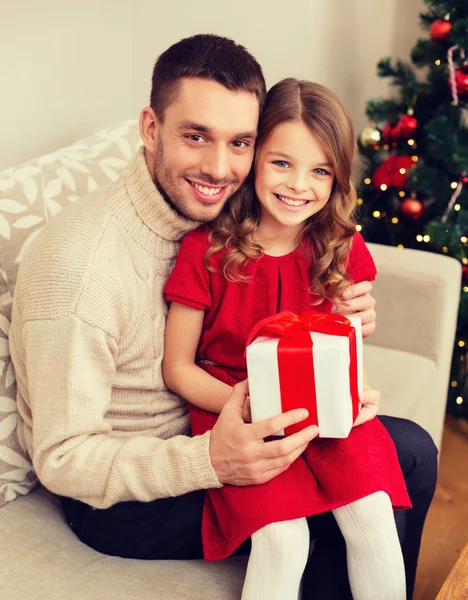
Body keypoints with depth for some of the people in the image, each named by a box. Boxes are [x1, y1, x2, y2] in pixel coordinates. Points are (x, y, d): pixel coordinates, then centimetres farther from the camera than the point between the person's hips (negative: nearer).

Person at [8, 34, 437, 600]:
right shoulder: (79, 261, -30)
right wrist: (209, 461, -38)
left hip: (209, 433, 7)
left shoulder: (214, 213, -7)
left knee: (412, 450, 2)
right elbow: (61, 459, -24)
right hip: (122, 498, -6)